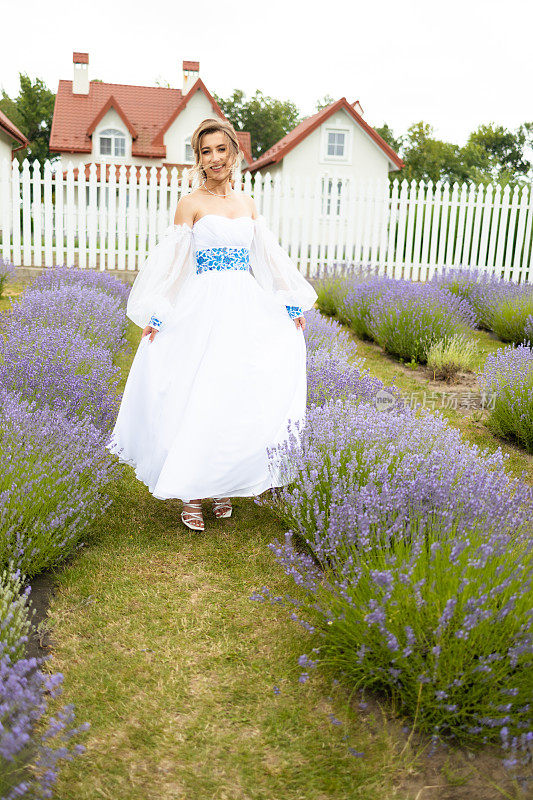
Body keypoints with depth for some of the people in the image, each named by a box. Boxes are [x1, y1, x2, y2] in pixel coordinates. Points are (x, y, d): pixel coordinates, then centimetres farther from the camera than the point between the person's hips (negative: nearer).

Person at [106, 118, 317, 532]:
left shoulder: (247, 202, 14)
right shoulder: (191, 203, 0)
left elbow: (270, 256, 16)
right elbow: (170, 261, -3)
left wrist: (292, 304, 14)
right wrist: (155, 315, -8)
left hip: (246, 310, 5)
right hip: (203, 308, -4)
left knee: (237, 394, 6)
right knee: (198, 395, -5)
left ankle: (223, 485, 22)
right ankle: (191, 493, 8)